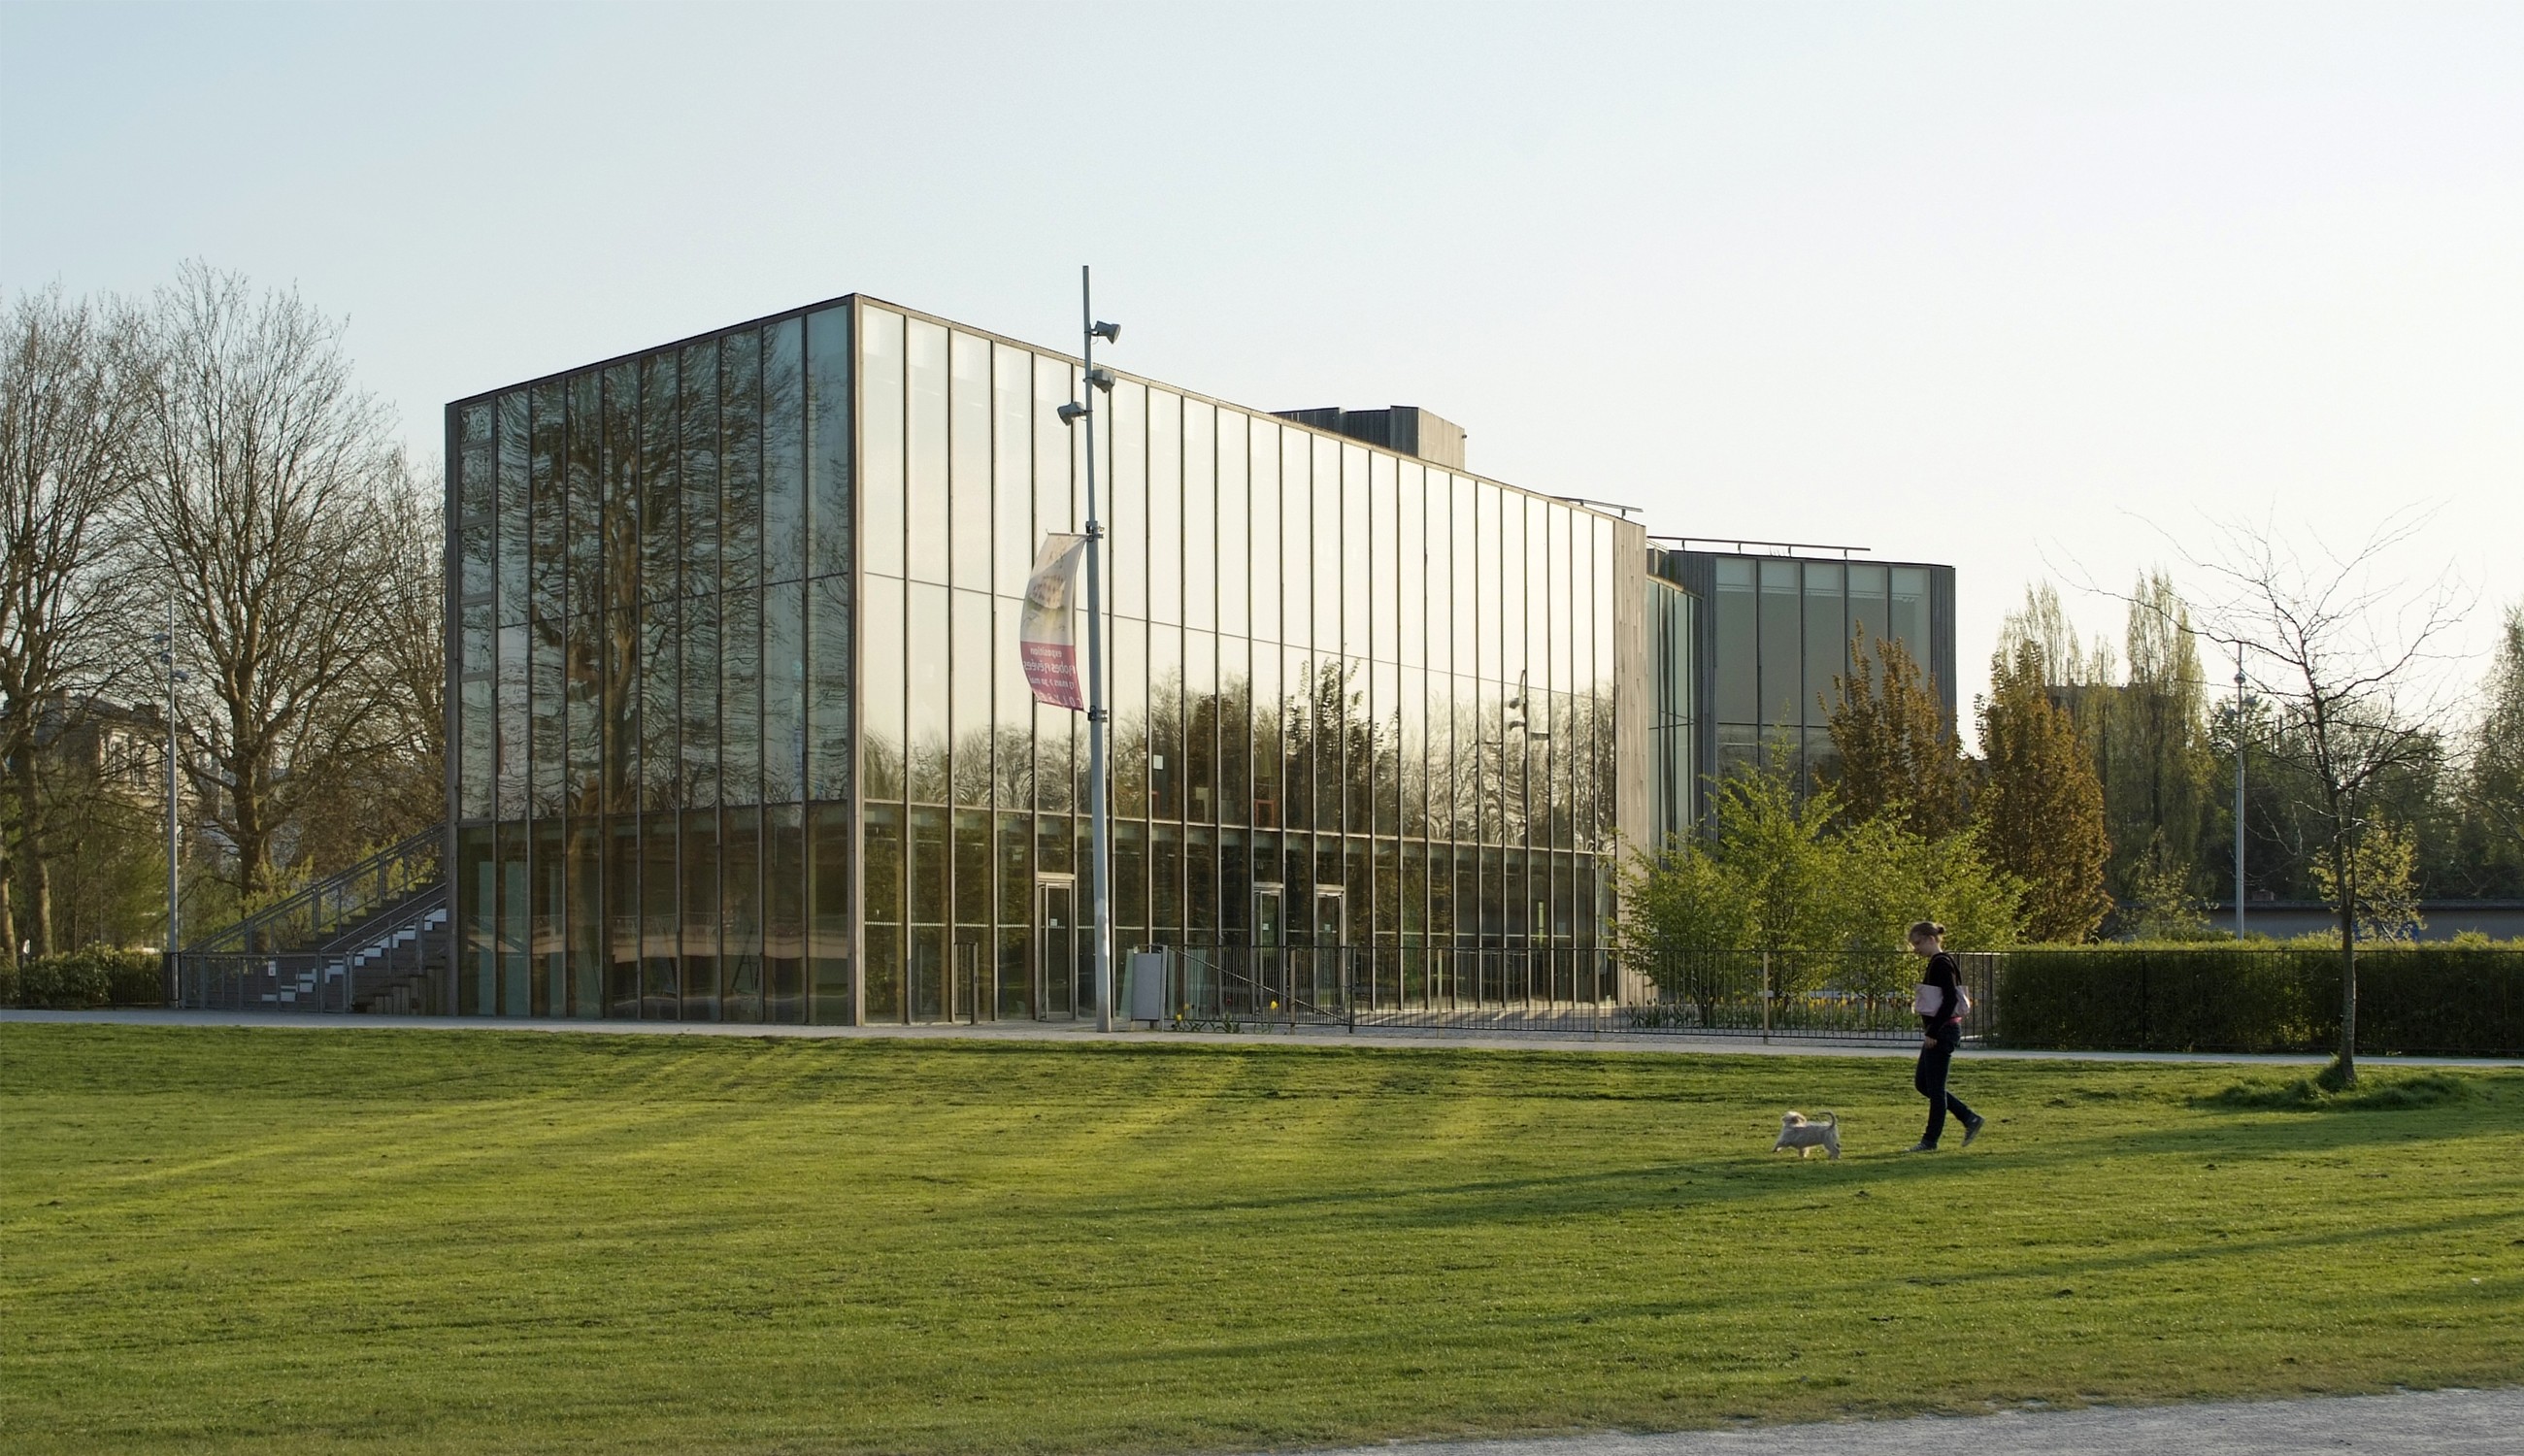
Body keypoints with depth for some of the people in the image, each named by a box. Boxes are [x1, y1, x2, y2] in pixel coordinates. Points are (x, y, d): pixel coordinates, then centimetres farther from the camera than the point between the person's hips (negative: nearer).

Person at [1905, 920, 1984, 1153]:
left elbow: (1950, 999, -23)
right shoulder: (1936, 963, 14)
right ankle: (1970, 1119, 18)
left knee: (1934, 1086, -2)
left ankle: (1930, 1141, 6)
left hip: (1943, 1031, -11)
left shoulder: (1941, 964, -16)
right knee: (1922, 1083, 14)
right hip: (1937, 1032, 11)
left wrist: (1932, 1033, -22)